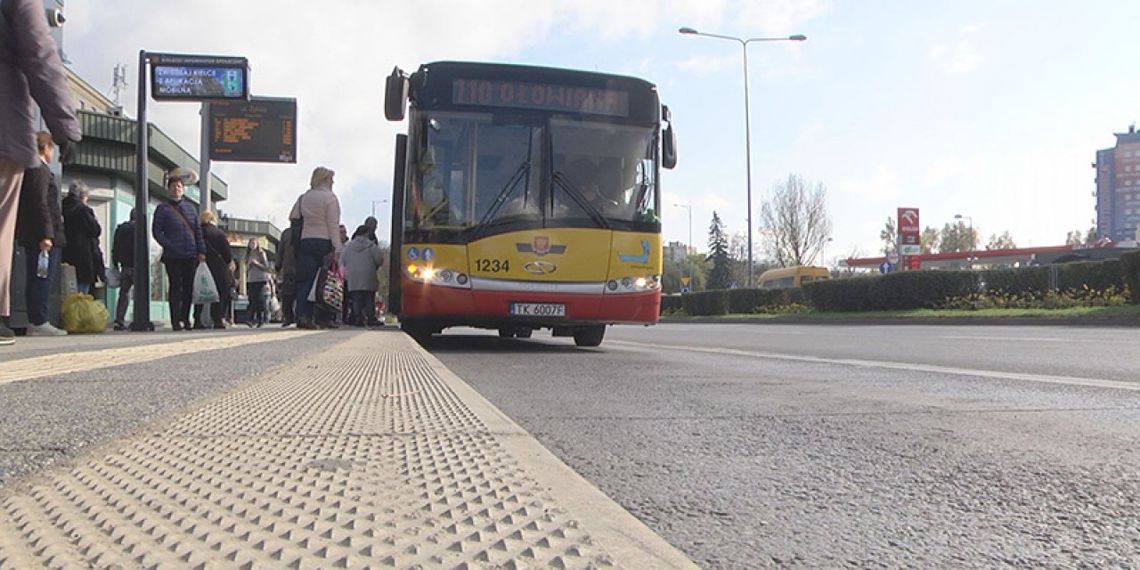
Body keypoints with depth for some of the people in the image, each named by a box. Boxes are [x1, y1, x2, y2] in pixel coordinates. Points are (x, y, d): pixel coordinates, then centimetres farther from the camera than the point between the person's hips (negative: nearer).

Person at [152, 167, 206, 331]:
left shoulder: (190, 207, 16)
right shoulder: (163, 208, 4)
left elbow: (198, 230, 16)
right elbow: (156, 231, 0)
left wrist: (201, 251, 8)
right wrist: (169, 246, -12)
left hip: (190, 255, 4)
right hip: (172, 256, -4)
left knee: (189, 287, 5)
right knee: (176, 287, -4)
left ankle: (185, 319, 14)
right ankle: (176, 321, 0)